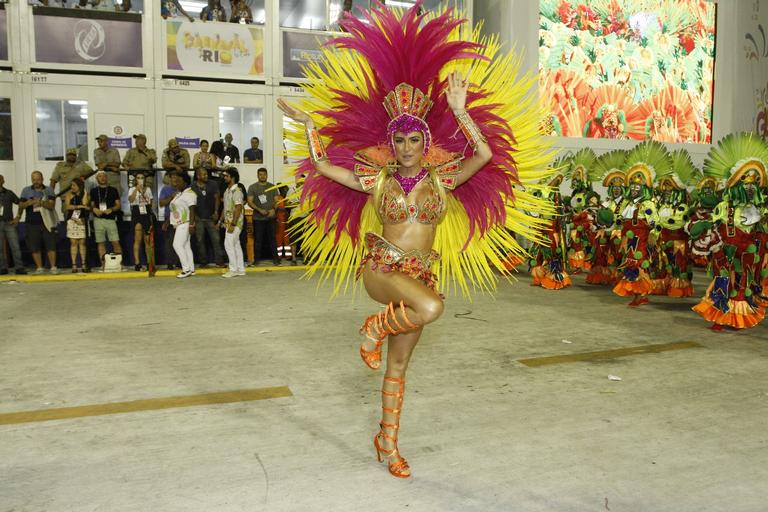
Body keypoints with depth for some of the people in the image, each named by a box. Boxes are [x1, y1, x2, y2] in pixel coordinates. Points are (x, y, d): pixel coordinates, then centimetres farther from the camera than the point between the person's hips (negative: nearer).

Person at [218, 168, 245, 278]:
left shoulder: (236, 191, -14)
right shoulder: (227, 190, 15)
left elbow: (238, 208, -20)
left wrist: (232, 224, -23)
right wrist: (220, 220, 17)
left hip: (235, 222, -9)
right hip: (228, 222, 9)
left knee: (229, 244, -11)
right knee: (236, 245, 10)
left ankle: (233, 269, -5)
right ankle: (241, 269, 14)